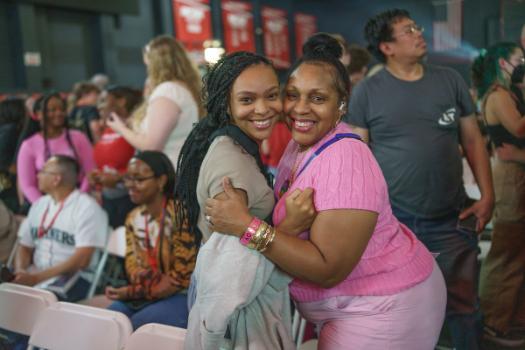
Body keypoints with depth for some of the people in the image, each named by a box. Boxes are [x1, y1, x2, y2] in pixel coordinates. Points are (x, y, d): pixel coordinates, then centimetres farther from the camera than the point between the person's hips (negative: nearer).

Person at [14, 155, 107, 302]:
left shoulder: (87, 208, -9)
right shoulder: (39, 205, 13)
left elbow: (82, 260, -16)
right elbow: (25, 247, 14)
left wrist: (37, 278, -19)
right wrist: (20, 272, -8)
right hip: (33, 275, 6)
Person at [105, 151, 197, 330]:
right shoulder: (134, 218, 7)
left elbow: (181, 277, -16)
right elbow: (132, 264, 7)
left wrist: (133, 292, -15)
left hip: (181, 296, -6)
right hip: (143, 296, 6)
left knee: (136, 325, -26)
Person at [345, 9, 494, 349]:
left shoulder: (450, 80, 5)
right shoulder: (366, 92, -4)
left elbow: (473, 140, 8)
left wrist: (488, 195, 0)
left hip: (451, 218, 2)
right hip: (391, 219, -2)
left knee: (464, 304, 13)